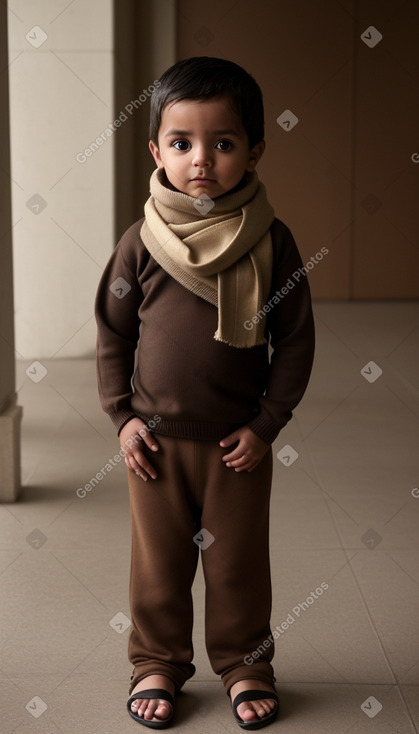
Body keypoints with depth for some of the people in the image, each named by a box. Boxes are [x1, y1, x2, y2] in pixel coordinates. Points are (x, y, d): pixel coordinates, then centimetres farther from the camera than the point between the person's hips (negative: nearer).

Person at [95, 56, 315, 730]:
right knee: (158, 562, 13)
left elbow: (295, 341, -3)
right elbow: (113, 332, 4)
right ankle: (157, 663, 32)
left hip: (238, 441, -1)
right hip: (156, 438, 1)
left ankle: (246, 666, 31)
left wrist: (265, 425, -7)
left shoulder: (271, 242, -8)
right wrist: (121, 415, -1)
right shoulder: (142, 241, -5)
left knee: (238, 562, 11)